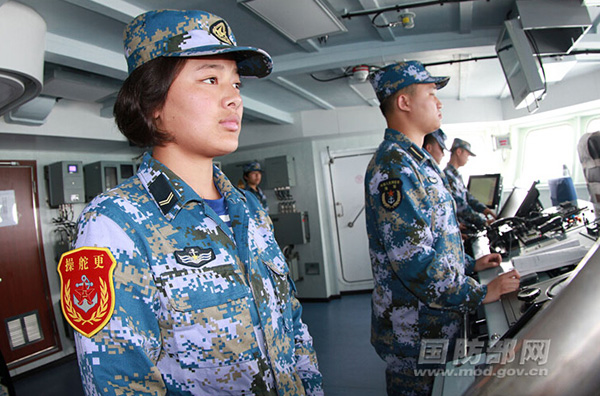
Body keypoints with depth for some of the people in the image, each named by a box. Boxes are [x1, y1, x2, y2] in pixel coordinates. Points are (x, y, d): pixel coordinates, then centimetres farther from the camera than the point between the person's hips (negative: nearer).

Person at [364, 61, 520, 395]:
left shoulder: (417, 161, 12)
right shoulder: (393, 167, -23)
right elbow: (414, 260, -28)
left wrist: (470, 265, 15)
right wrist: (481, 294, -19)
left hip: (438, 319, 10)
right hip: (415, 331, -9)